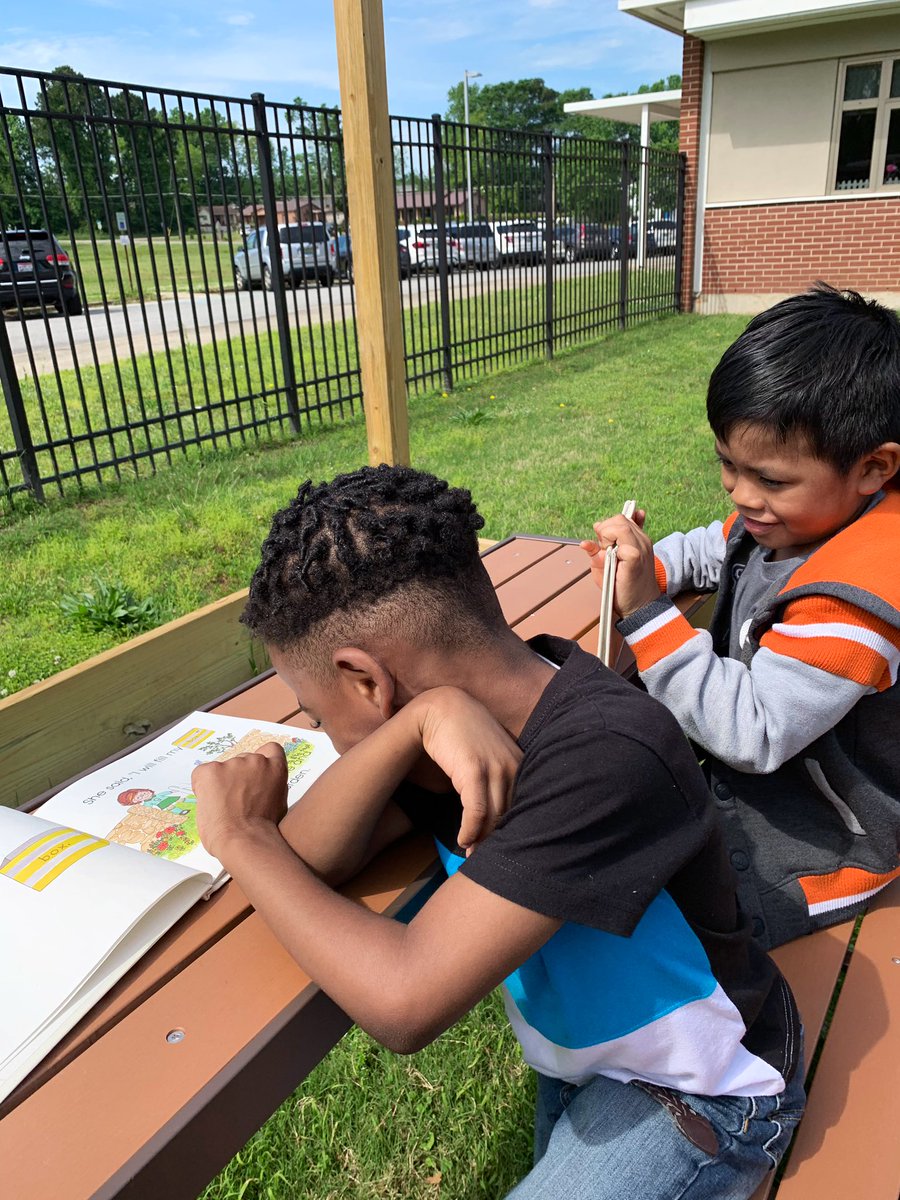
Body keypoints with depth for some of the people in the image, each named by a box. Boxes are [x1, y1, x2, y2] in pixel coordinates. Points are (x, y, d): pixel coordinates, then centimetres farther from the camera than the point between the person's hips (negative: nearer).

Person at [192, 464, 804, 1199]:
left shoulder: (604, 760, -39)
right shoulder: (489, 695, -16)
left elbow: (404, 1001, -39)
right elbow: (311, 858, -19)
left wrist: (242, 836, -26)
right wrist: (424, 714, -37)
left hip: (703, 1092, -6)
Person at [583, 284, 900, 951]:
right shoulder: (800, 511, -6)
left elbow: (753, 733, -36)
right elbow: (709, 550, 15)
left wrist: (647, 613, -38)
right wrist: (642, 563, -6)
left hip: (817, 838, -9)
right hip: (741, 756, 9)